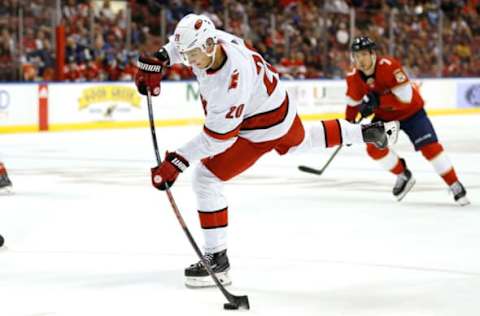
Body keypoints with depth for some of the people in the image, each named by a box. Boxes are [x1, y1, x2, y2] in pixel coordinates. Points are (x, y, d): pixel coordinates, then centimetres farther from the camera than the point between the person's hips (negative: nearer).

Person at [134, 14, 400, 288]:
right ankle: (369, 132, 51)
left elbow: (216, 137, -34)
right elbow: (184, 43, 6)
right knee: (301, 142, 38)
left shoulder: (230, 81, -41)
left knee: (206, 179, -11)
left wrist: (176, 162, -34)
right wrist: (158, 59, -10)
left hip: (263, 127, -9)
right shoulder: (210, 40, -19)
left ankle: (217, 259, -5)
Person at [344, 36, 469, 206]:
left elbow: (404, 97, -35)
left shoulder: (389, 66, -31)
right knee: (374, 147, -13)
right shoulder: (354, 78, -12)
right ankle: (403, 176, 9)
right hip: (385, 115, 5)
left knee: (430, 147, -16)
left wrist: (377, 100, -43)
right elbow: (353, 103, 6)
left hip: (411, 111, -5)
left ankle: (455, 185, -5)